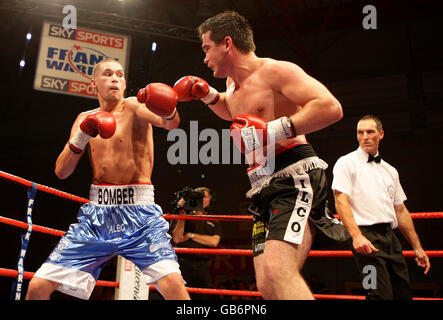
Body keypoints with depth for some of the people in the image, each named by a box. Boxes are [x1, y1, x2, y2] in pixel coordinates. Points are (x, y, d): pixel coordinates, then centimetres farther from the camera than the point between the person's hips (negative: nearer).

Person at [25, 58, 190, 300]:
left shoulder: (133, 106, 0)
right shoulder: (86, 118, 14)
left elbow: (171, 123, -20)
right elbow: (61, 172, 8)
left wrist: (168, 111, -43)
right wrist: (82, 136, -7)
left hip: (140, 214, -4)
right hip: (96, 211, 4)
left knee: (173, 285, -23)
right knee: (38, 287, 1)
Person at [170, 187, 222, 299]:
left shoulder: (214, 223, 17)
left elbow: (214, 242, -1)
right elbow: (176, 239, -3)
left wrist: (190, 235, -1)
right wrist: (182, 214, -5)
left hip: (202, 267, 2)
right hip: (183, 264, -2)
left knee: (203, 296, 2)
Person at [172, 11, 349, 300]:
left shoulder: (274, 71, -6)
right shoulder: (234, 82, 21)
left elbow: (331, 107, -18)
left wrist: (274, 130, -23)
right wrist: (208, 94, 27)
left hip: (295, 176, -9)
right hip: (264, 188, 9)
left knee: (277, 270, -29)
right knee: (267, 286, 3)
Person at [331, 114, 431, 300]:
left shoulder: (390, 171, 19)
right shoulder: (346, 163, 1)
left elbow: (400, 210, 22)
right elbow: (341, 201, -12)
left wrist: (417, 247, 18)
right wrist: (356, 235, -26)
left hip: (390, 236, 7)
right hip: (366, 237, -6)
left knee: (404, 294, 6)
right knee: (381, 295, -15)